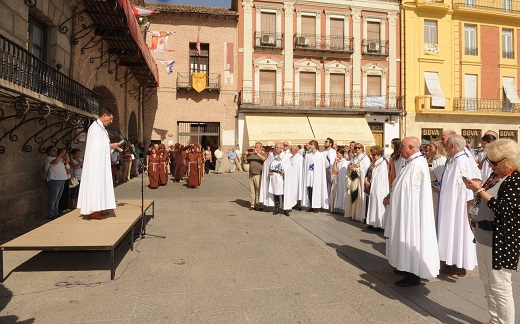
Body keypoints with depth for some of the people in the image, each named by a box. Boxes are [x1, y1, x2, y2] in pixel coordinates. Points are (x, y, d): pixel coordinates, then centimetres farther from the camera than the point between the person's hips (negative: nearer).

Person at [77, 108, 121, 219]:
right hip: (95, 162, -10)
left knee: (100, 183, 11)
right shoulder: (95, 127, -13)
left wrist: (110, 146, 7)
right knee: (95, 183, -8)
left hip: (100, 162, 10)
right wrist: (110, 146, -11)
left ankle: (98, 208, 17)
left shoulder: (100, 127, 16)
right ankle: (93, 211, -4)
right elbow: (95, 145, -20)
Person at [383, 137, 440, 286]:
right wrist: (390, 196, 4)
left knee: (411, 238, -2)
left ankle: (413, 275, 7)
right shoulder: (411, 162, 11)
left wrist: (390, 197, -9)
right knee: (407, 239, 17)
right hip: (406, 209, 10)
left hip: (412, 210, -10)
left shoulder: (417, 164, -19)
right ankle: (407, 267, 30)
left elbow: (409, 190, -19)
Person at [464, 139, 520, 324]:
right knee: (487, 281, 19)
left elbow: (502, 208, -24)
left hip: (499, 240, -9)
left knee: (499, 285, 2)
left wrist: (479, 190, -19)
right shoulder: (496, 175, 8)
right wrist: (476, 188, 2)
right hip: (483, 235, 9)